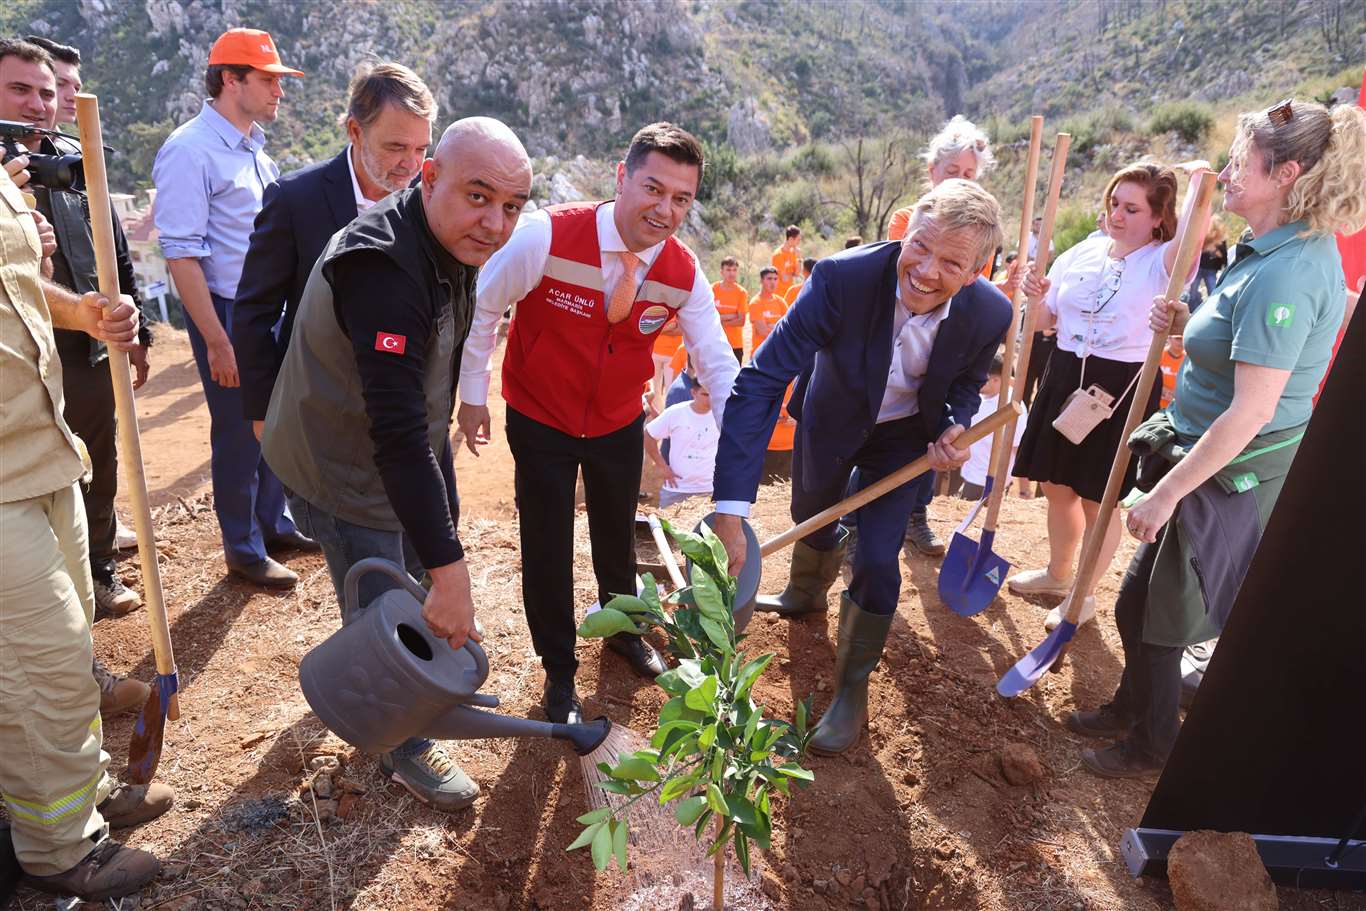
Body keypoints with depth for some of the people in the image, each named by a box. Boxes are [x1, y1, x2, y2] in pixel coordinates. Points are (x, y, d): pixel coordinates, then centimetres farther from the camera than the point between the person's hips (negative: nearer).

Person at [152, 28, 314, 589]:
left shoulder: (254, 148, 11)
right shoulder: (191, 150, -14)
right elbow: (181, 253, -18)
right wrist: (217, 342, -20)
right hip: (228, 311, -7)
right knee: (239, 432, 3)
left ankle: (273, 525, 33)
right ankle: (244, 550, 20)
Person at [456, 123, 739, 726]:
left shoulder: (685, 275, -17)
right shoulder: (546, 236, -27)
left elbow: (717, 364, -10)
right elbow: (481, 307, -14)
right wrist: (473, 397, -7)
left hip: (620, 425, 3)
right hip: (539, 422, -3)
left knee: (617, 536, 23)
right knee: (547, 549, 6)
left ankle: (622, 630, 52)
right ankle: (559, 672, 31)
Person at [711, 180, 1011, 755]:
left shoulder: (989, 313, -27)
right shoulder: (843, 277, -38)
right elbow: (762, 381, -42)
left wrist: (953, 427, -26)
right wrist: (730, 508, -49)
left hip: (902, 436, 0)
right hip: (829, 422, 1)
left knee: (877, 562, -9)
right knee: (811, 520, 24)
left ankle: (852, 690, 19)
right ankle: (805, 596, 62)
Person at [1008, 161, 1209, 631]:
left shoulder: (1162, 262, -10)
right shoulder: (1083, 253, 6)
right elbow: (1045, 322, 12)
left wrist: (1199, 176, -22)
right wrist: (1036, 296, -8)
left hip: (1122, 389, -5)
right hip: (1065, 377, 6)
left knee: (1097, 499, 5)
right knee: (1057, 485, 17)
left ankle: (1083, 594, 26)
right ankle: (1057, 572, 40)